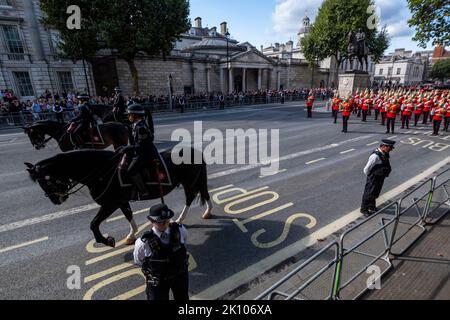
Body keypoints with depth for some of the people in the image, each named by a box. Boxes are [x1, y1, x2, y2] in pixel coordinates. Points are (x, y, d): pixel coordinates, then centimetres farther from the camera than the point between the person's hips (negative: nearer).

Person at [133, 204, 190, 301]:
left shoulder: (180, 230, -24)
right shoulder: (143, 243, -31)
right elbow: (138, 261, -8)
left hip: (180, 275, 3)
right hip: (157, 281, -3)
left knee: (182, 298, 29)